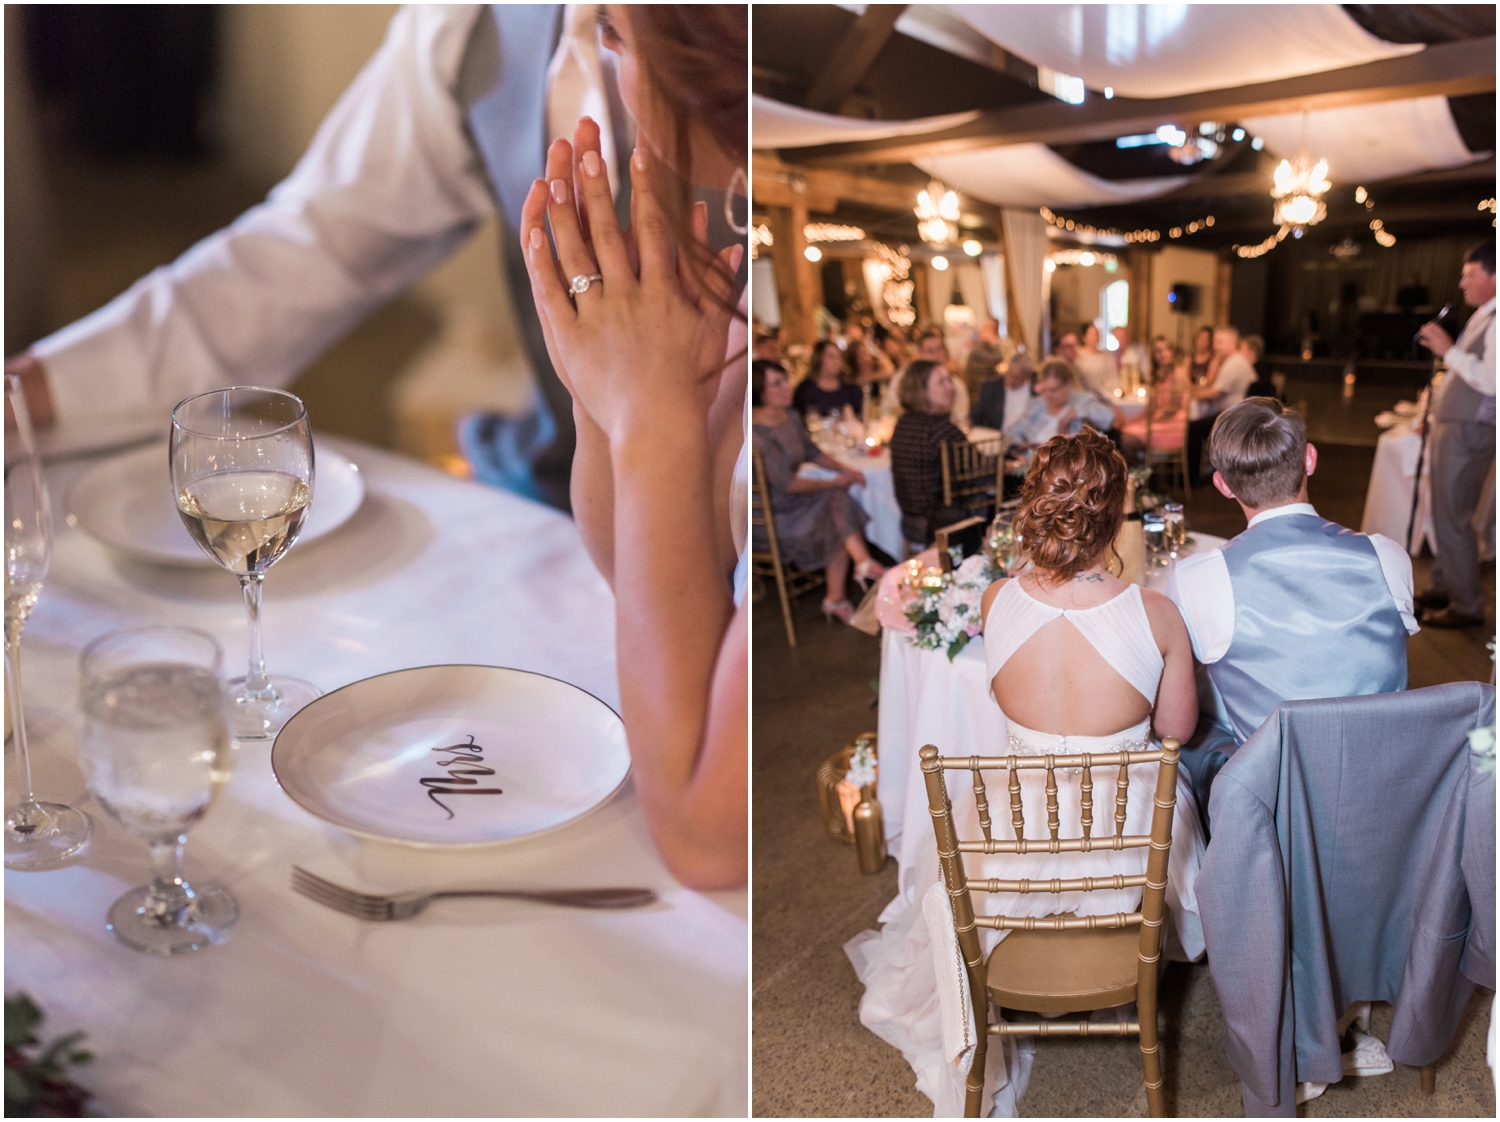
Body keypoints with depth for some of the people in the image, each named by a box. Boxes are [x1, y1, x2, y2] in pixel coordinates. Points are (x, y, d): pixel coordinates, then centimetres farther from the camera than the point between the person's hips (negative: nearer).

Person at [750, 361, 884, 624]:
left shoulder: (791, 417, 5)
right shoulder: (758, 432, -24)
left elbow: (812, 453, 19)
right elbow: (786, 484, -23)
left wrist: (844, 469, 3)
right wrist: (833, 483, -12)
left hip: (789, 501, 8)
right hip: (770, 513, -8)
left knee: (840, 504, -11)